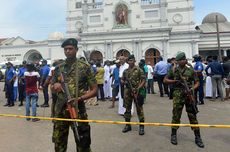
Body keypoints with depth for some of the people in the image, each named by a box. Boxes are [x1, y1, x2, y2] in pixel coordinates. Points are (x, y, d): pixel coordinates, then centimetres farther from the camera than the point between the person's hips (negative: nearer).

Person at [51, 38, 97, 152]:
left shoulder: (85, 67, -5)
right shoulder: (58, 68, 7)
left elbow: (94, 90, -5)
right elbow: (52, 88, 17)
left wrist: (80, 98, -19)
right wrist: (55, 86, -7)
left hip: (78, 110, -4)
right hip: (60, 110, 4)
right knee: (59, 143, 18)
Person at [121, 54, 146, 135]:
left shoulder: (139, 69, -4)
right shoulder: (125, 71, 11)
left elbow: (144, 80, -6)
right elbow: (122, 80, 19)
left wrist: (138, 88, -15)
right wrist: (124, 82, -4)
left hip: (137, 91, -5)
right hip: (127, 92, 5)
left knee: (139, 109, 2)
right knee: (127, 109, 11)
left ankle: (141, 126, 12)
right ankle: (128, 125, 25)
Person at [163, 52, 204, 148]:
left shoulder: (191, 70, 5)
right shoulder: (173, 70, 3)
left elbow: (197, 82, 7)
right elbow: (165, 80, 8)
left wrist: (192, 88, -12)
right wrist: (174, 81, -7)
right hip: (178, 95, -1)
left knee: (193, 116, 5)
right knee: (176, 115, 5)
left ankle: (197, 137, 17)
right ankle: (173, 135, 21)